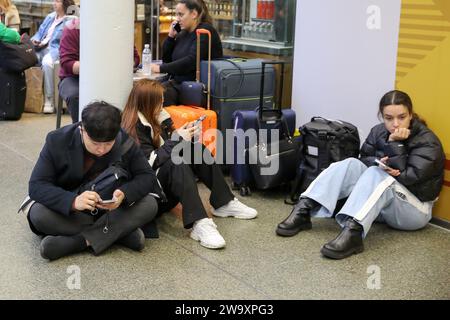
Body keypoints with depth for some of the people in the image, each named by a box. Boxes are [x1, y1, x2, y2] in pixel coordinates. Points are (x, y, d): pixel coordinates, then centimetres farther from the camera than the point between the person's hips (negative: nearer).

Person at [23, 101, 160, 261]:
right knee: (38, 213, -33)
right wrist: (73, 201, -42)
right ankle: (122, 232, -25)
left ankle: (79, 242, -30)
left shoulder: (125, 142, -13)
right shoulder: (57, 141, -18)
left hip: (111, 209, 1)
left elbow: (148, 176, -10)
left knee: (150, 205, -25)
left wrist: (124, 194, -33)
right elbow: (36, 185, -23)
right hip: (70, 211, 0)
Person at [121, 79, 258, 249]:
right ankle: (199, 223, -49)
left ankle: (224, 203, -7)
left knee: (197, 149, -6)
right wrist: (178, 139, -21)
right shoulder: (134, 126, -16)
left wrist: (182, 134, -5)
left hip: (168, 174, 9)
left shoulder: (156, 115, 8)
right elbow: (149, 162, -24)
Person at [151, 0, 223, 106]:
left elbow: (191, 61, -19)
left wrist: (161, 68, -19)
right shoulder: (183, 33, 15)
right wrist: (171, 36, 6)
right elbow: (166, 60, 19)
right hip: (178, 82, 7)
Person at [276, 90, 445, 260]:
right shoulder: (379, 131, 3)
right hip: (379, 204, 5)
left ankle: (353, 231, -57)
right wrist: (380, 163, -20)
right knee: (351, 164, -19)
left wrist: (394, 144, -23)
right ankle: (303, 210, -32)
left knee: (376, 174, -34)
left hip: (415, 209, -5)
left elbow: (410, 177, -20)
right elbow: (364, 158, 1)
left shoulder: (428, 142, -12)